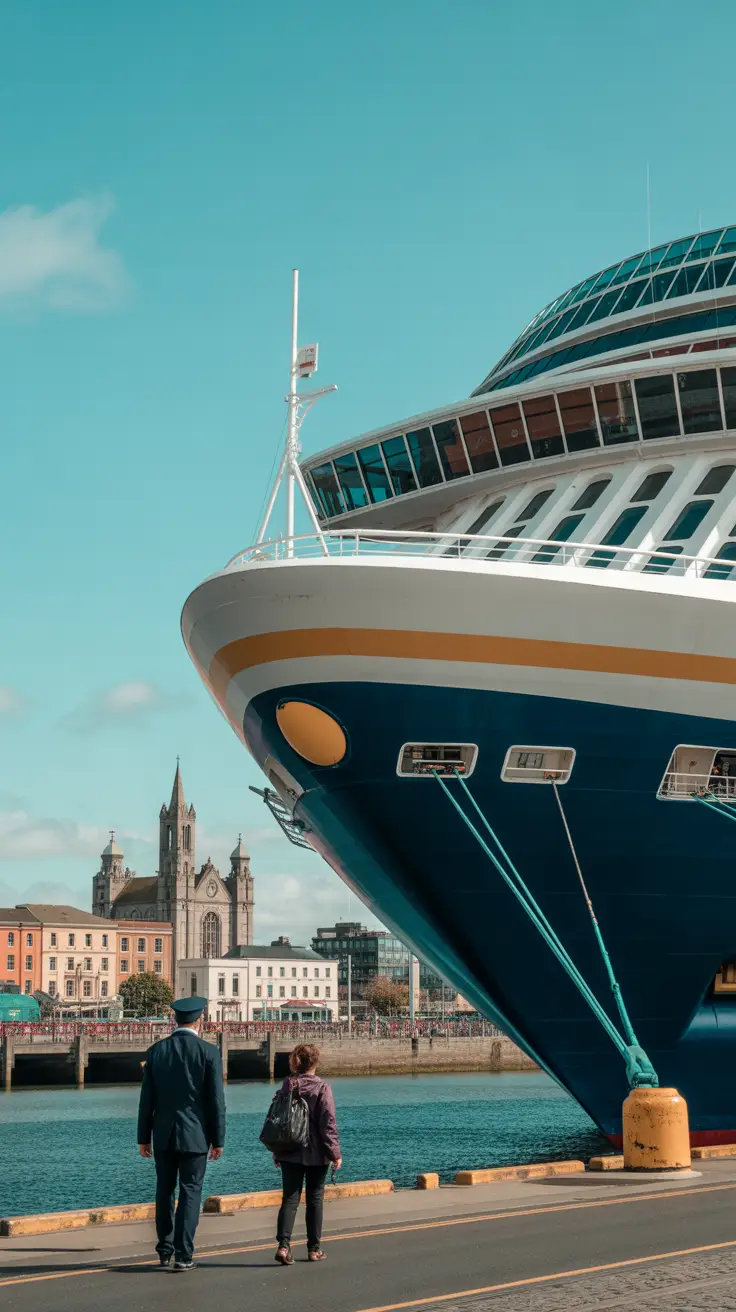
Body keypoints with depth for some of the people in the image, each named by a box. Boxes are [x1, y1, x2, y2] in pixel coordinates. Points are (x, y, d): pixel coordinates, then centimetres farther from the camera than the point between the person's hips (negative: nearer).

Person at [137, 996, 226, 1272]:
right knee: (190, 1193, 3)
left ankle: (165, 1250, 22)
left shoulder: (156, 1051, 0)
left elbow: (146, 1099, 3)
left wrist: (143, 1138, 10)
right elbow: (216, 1101, -7)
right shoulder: (208, 1052, -8)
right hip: (195, 1135, -3)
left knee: (164, 1192, 15)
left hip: (163, 1135, 3)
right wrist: (218, 1140, 1)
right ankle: (183, 1255, 1)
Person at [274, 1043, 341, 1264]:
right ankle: (314, 1248, 14)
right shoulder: (321, 1088, -11)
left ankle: (283, 1244, -14)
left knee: (290, 1198, 3)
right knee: (315, 1199, 9)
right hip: (316, 1154, -3)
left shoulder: (287, 1085, 1)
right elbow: (328, 1123, -11)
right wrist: (335, 1152, -4)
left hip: (289, 1153, 3)